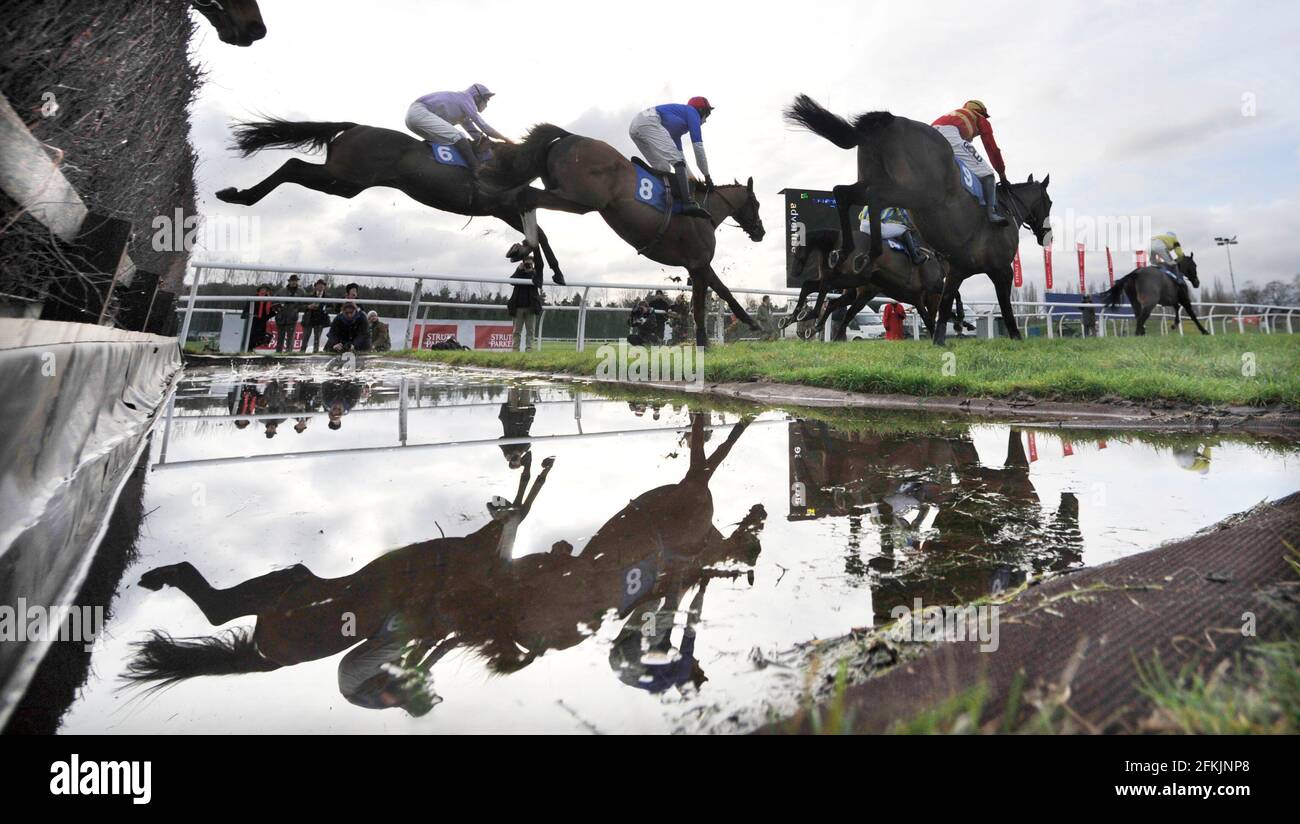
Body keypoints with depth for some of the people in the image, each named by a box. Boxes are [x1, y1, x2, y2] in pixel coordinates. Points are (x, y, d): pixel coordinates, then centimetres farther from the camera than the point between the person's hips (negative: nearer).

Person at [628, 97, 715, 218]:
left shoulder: (678, 122, 34)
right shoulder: (692, 111, 11)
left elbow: (679, 153, 34)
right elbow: (698, 146, 4)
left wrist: (690, 178, 31)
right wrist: (707, 175, 7)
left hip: (634, 127, 9)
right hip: (648, 122, -9)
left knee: (662, 169, 12)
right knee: (677, 161, -15)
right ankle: (688, 202, -31)